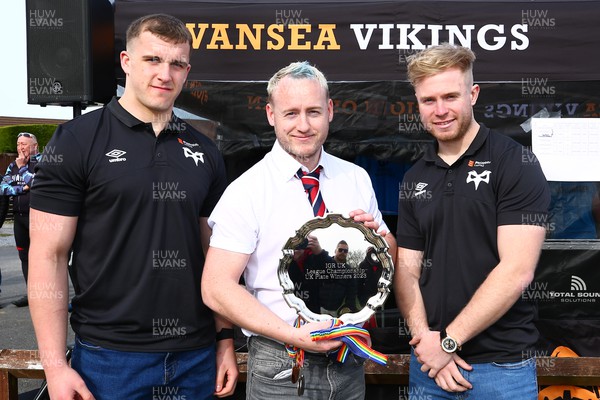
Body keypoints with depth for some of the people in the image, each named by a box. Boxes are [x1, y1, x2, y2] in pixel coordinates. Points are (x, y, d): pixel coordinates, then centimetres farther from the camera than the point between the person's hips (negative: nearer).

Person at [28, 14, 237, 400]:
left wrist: (226, 339, 5)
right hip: (110, 356, -3)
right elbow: (48, 257, -8)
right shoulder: (77, 140, -6)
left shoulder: (204, 151, 6)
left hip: (196, 354, 4)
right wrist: (55, 365, -12)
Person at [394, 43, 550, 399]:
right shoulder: (414, 178, 7)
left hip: (500, 366, -4)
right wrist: (423, 337, -10)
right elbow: (407, 269, 5)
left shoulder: (515, 163, -9)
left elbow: (517, 270, -16)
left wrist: (448, 341, -14)